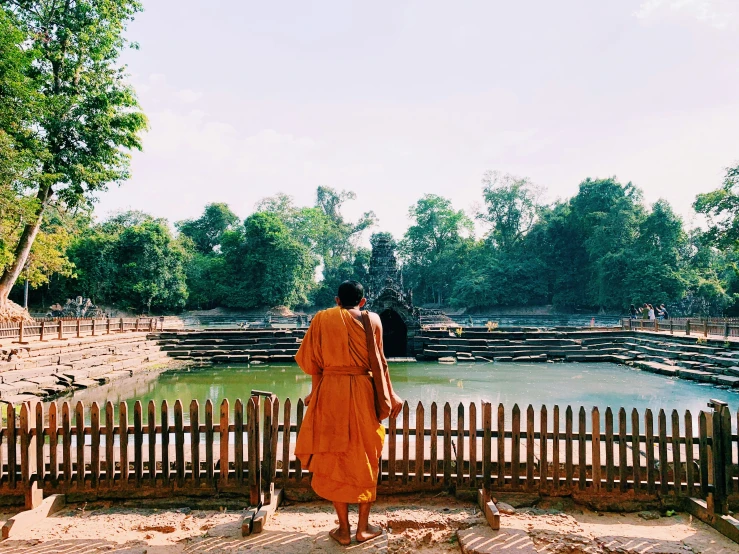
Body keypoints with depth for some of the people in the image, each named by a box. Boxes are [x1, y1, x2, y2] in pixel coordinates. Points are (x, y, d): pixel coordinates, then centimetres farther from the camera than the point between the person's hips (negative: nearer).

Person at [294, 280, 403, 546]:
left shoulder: (322, 318, 3)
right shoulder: (372, 320, 2)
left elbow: (312, 361, 5)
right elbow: (379, 362, 2)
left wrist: (314, 391, 19)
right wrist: (391, 395, 11)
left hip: (330, 392, 0)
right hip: (362, 393, 0)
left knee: (335, 460, 10)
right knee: (365, 459, 13)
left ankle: (343, 529, 16)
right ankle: (363, 527, 20)